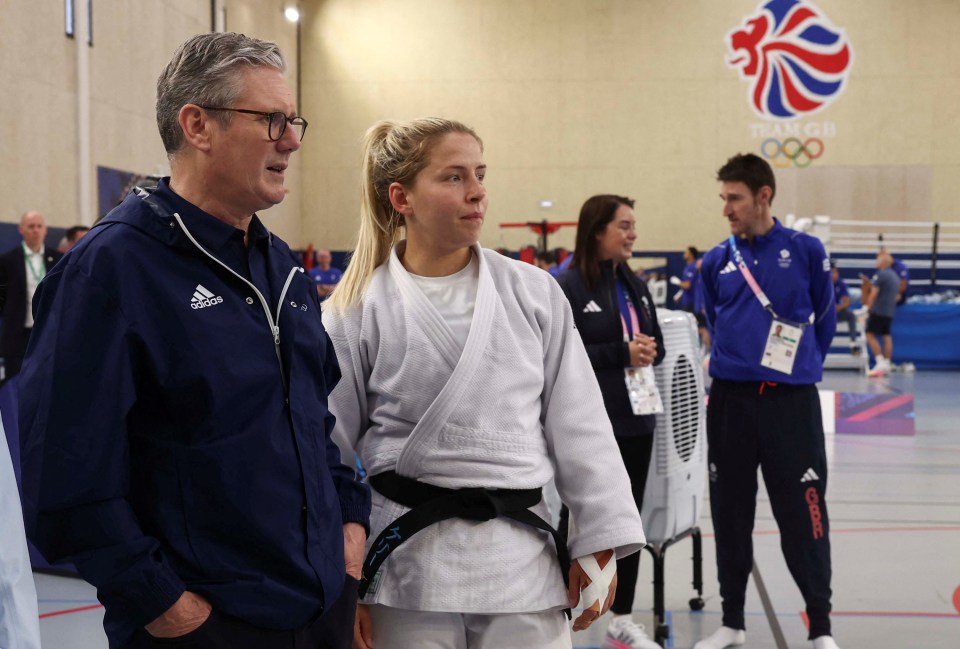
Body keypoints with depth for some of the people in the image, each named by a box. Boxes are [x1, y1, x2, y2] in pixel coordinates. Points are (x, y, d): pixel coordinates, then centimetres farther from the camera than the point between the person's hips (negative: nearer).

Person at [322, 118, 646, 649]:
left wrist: (601, 540, 4)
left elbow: (578, 425, 6)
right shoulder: (357, 311, -3)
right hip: (407, 563, -2)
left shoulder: (535, 293, 2)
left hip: (522, 560, 2)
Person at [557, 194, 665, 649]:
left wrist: (647, 352, -7)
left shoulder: (634, 285, 12)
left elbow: (656, 343, 16)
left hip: (636, 418, 7)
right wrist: (622, 353, -20)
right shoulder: (568, 286, -11)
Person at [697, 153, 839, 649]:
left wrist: (801, 366, 10)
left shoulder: (806, 252, -3)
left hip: (791, 401, -3)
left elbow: (825, 321, 6)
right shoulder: (716, 262, 4)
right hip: (730, 401, 3)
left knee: (802, 516, -1)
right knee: (730, 514, 10)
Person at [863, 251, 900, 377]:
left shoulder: (880, 274, -12)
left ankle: (880, 362, -14)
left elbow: (873, 293, -14)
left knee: (871, 335, -5)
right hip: (890, 311, 9)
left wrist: (868, 307, -8)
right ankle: (886, 365, 7)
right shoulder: (895, 275, 16)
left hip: (878, 310, -9)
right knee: (887, 336, 8)